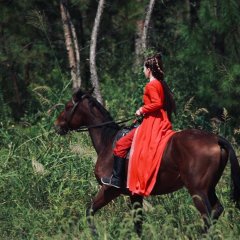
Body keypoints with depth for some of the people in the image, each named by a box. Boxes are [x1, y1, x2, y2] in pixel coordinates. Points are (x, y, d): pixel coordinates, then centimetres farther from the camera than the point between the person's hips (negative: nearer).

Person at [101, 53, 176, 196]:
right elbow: (172, 105, 18)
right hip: (163, 123, 10)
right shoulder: (163, 85, 14)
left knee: (122, 144, -7)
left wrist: (143, 110, -12)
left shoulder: (151, 85, -13)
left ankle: (117, 179, -9)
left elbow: (156, 103, -27)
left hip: (152, 124, -10)